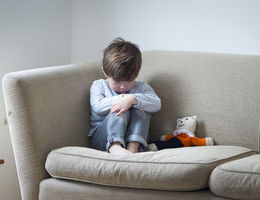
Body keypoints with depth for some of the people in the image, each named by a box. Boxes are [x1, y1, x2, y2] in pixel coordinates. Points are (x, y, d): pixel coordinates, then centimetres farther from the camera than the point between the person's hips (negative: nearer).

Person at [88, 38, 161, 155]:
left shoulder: (141, 88, 10)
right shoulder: (99, 86, 9)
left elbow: (156, 104, -11)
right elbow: (98, 106, -11)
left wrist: (133, 99, -27)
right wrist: (122, 99, -16)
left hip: (133, 137, 1)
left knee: (141, 109, -21)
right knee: (121, 111, -27)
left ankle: (133, 147, -40)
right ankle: (114, 146, -51)